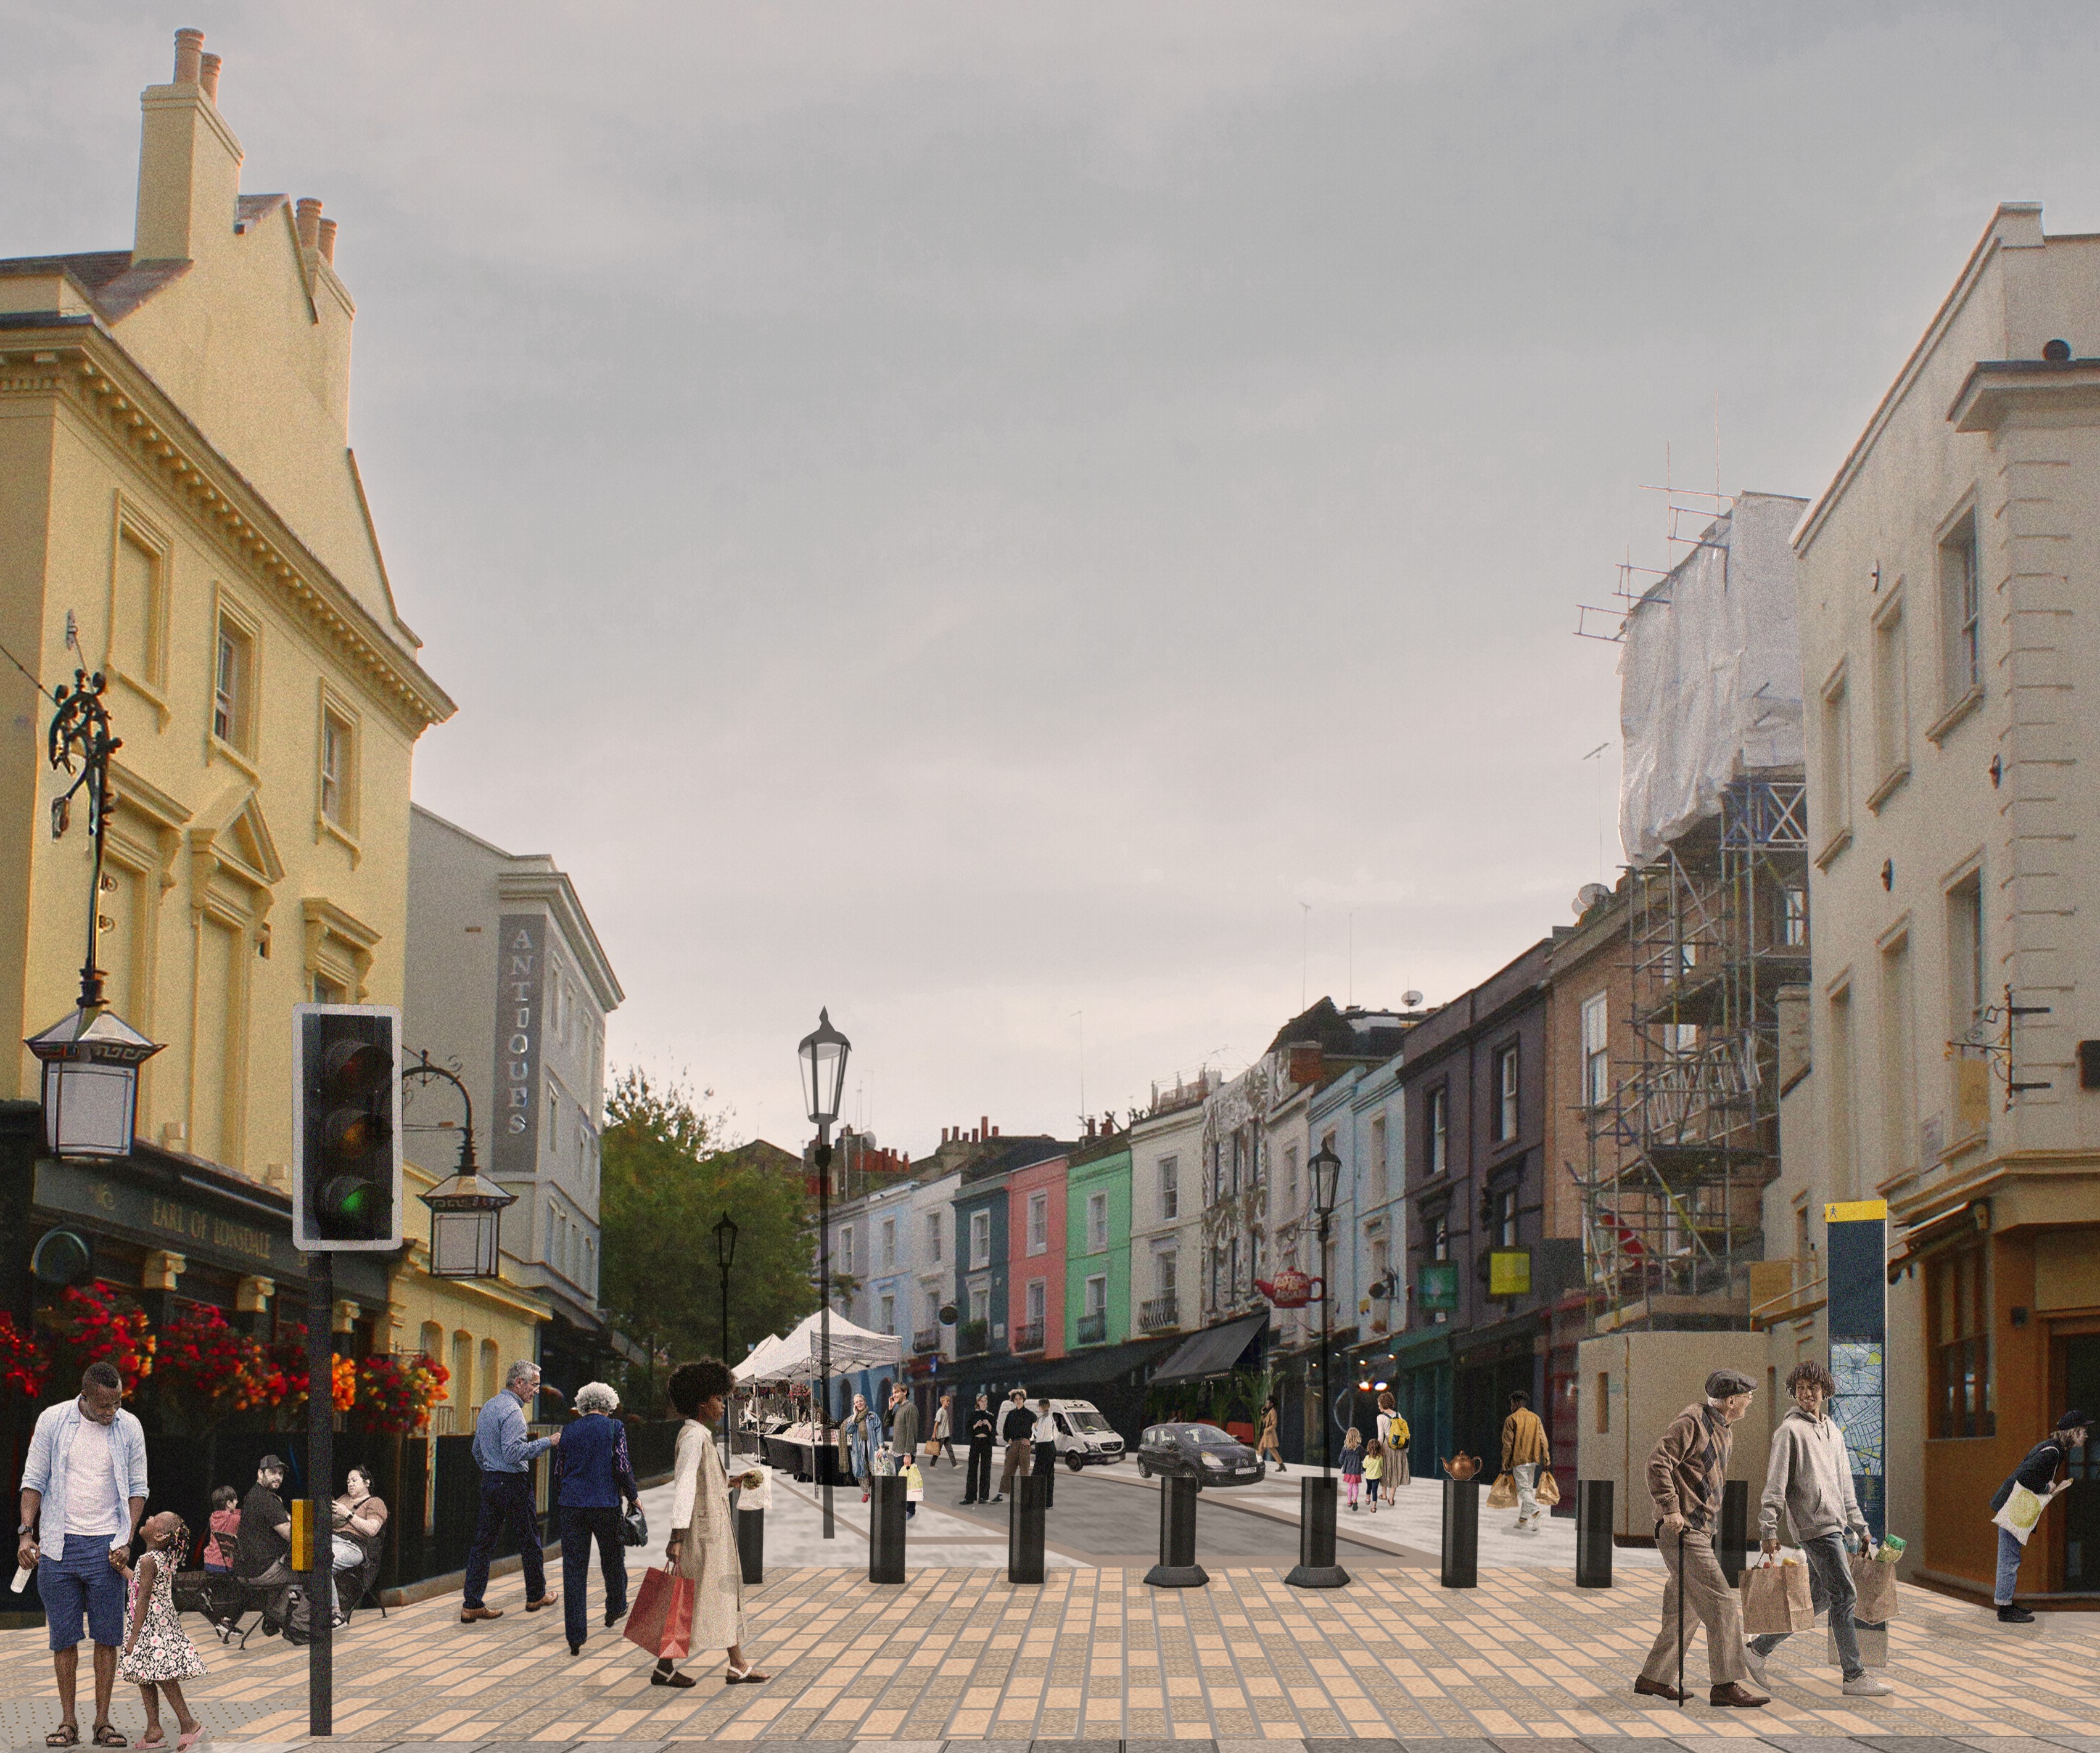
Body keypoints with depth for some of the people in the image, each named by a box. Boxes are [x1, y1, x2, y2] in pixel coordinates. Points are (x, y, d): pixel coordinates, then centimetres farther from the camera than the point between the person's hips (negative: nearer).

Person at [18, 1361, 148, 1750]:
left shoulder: (129, 1427, 2)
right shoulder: (53, 1420, -1)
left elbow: (137, 1488, 7)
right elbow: (34, 1480, 4)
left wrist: (126, 1541, -4)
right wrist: (26, 1533, -7)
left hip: (106, 1545, 0)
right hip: (59, 1543, 0)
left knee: (107, 1637, 0)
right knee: (63, 1637, 3)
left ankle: (103, 1721, 7)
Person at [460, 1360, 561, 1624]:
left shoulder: (488, 1406, 13)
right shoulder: (512, 1411, -17)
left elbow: (477, 1450, 21)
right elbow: (513, 1452, -26)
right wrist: (547, 1442, -21)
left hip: (489, 1481, 9)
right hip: (513, 1483, -9)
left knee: (483, 1542, 5)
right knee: (529, 1540, 8)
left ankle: (472, 1604, 1)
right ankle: (536, 1596, 20)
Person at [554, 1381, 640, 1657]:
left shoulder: (569, 1431, 7)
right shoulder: (614, 1428, -3)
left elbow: (559, 1469, 11)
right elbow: (622, 1467, -9)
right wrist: (633, 1496, 5)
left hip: (572, 1503, 2)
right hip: (606, 1504, -2)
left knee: (574, 1568, 2)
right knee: (613, 1558, 22)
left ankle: (576, 1638, -2)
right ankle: (615, 1609, 42)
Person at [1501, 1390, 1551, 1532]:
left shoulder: (1511, 1419, -5)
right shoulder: (1536, 1418, 10)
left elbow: (1508, 1444, -6)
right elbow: (1543, 1439, 4)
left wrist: (1505, 1464, -2)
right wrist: (1546, 1457, 2)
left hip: (1518, 1460, -5)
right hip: (1533, 1460, 5)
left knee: (1523, 1489, -7)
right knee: (1529, 1488, 13)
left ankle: (1537, 1512, -29)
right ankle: (1523, 1520, 16)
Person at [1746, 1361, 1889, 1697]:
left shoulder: (1833, 1430, 18)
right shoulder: (1790, 1430, -6)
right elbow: (1775, 1484, -11)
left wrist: (1860, 1527, 22)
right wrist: (1770, 1531, -18)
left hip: (1834, 1523, 9)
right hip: (1814, 1525, -9)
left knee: (1819, 1597, 11)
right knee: (1844, 1595, -9)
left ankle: (1760, 1647, 21)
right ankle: (1855, 1676, -5)